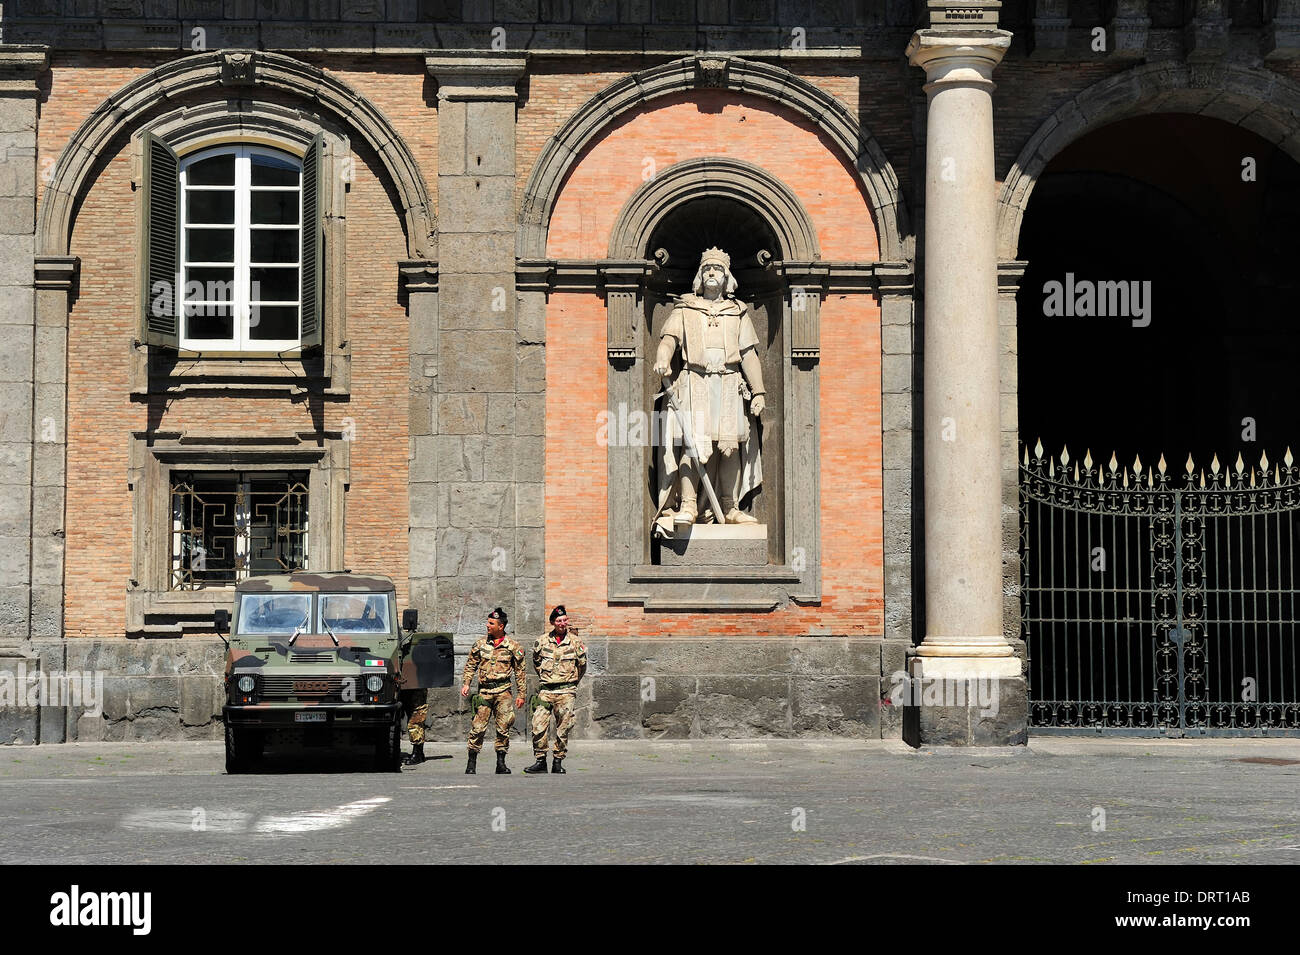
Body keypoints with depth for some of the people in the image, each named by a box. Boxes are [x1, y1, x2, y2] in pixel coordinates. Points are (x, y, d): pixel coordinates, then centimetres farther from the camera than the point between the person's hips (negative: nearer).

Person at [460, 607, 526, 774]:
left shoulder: (512, 646, 3)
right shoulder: (480, 643, 8)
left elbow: (520, 672, 7)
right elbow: (470, 665, 15)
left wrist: (521, 694, 5)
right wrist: (466, 684, 4)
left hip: (503, 691, -1)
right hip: (484, 690, 1)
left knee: (503, 728, -1)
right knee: (478, 727, -3)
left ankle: (501, 762, 7)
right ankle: (472, 762, 6)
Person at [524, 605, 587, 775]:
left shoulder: (574, 641, 1)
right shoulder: (542, 641, 4)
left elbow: (582, 664, 13)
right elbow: (536, 661, 21)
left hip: (566, 691, -1)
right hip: (545, 690, 1)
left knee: (563, 729, 1)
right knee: (538, 726, -6)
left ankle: (558, 762, 9)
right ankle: (540, 761, 1)